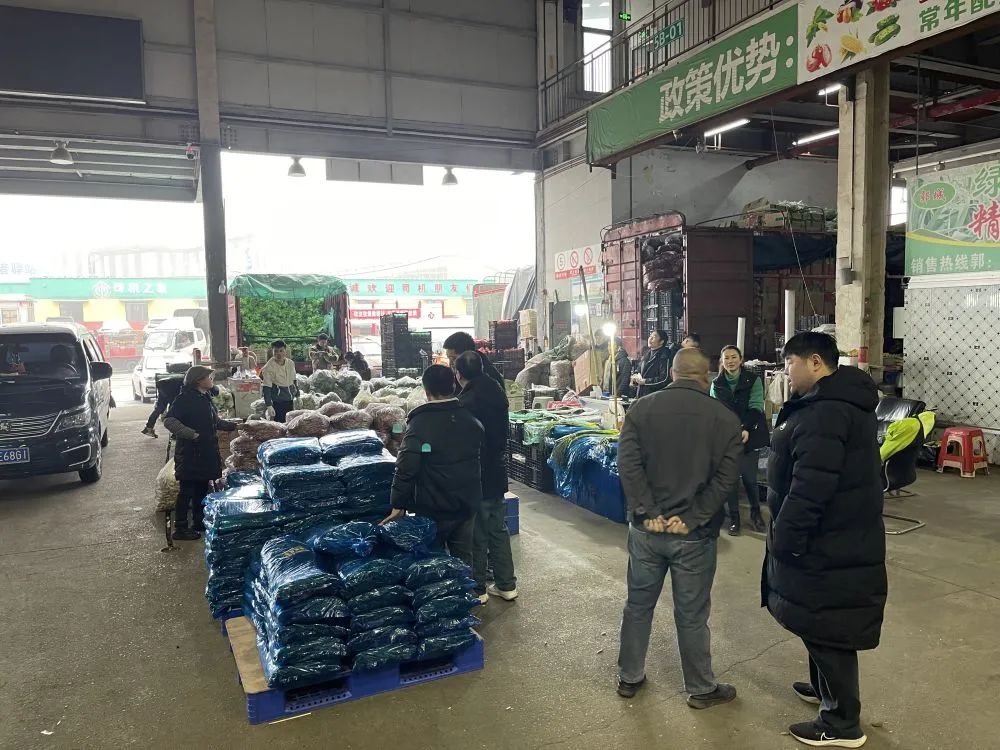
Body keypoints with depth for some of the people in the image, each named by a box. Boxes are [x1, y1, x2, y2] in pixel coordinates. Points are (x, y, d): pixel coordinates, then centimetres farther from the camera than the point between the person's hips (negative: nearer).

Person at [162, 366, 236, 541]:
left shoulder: (206, 398, 15)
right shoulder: (185, 398, -13)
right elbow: (169, 420, -20)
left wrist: (233, 426, 23)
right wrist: (192, 434, -24)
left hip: (207, 451, 9)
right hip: (190, 452, -8)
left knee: (202, 486, 14)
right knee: (187, 488, -4)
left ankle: (199, 521, 25)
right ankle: (180, 527, 3)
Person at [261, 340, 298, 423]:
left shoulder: (291, 363, 2)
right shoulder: (268, 368, -15)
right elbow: (267, 388, -15)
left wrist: (297, 395, 16)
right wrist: (269, 405, -18)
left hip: (290, 399, 6)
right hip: (278, 402, -6)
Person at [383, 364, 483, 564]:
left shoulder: (419, 423, -16)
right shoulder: (472, 420, 2)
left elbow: (406, 468, -19)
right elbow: (482, 461, 12)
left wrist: (398, 505, -11)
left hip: (433, 510, -5)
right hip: (467, 507, 5)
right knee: (464, 561, 16)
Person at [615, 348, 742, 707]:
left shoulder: (641, 408, -2)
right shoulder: (724, 418, -5)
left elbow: (628, 463, -11)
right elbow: (724, 477, -12)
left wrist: (647, 513, -12)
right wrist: (692, 519, -11)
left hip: (646, 529, 2)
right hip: (694, 535, -2)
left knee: (638, 605, 17)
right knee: (692, 615, 12)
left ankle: (629, 677, 32)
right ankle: (701, 689, 29)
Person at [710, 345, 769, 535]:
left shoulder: (753, 380, -1)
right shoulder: (716, 384, 6)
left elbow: (756, 407, -9)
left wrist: (746, 429, -24)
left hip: (749, 435, -2)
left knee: (749, 477, 0)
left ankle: (755, 511, 25)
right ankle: (733, 517, 18)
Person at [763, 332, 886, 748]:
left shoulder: (824, 414, -24)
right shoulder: (844, 403, 11)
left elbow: (809, 489, -29)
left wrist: (783, 540, -19)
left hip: (827, 546, -10)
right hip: (841, 539, 10)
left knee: (826, 629, 3)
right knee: (821, 625, 24)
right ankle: (825, 688, 42)